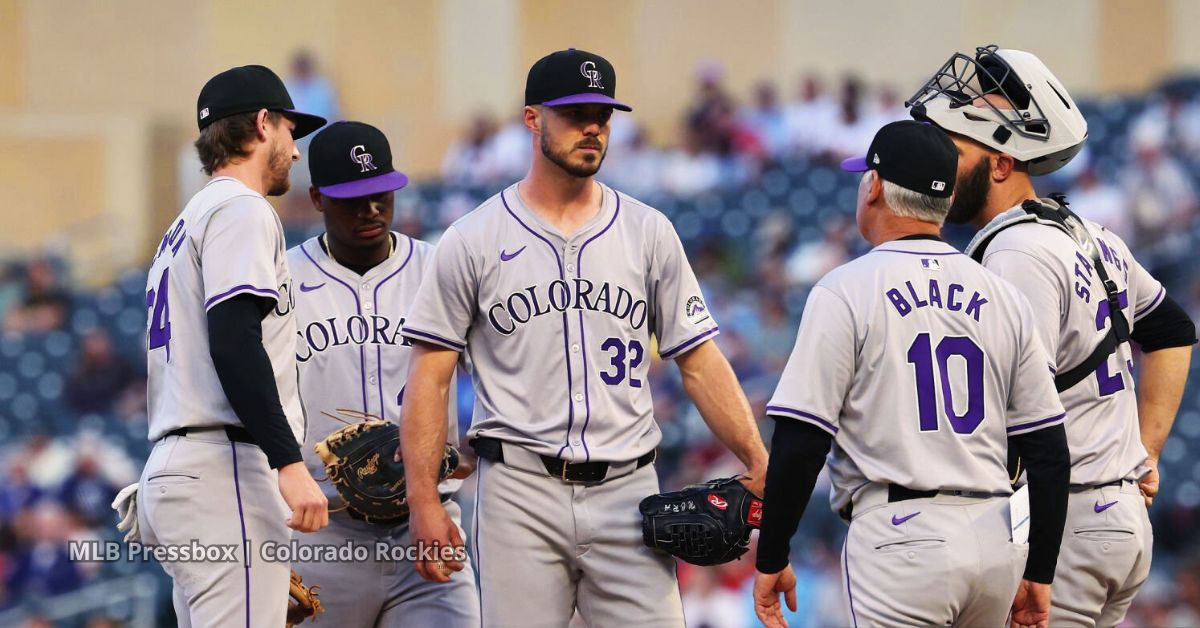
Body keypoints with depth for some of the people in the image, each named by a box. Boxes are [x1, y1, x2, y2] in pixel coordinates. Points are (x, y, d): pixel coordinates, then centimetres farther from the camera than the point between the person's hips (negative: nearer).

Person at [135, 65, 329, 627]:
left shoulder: (186, 223, 26)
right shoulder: (241, 210, -4)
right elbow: (235, 343, -18)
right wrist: (290, 463, -23)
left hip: (171, 470, 10)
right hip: (224, 473, -10)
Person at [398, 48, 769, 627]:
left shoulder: (648, 232, 11)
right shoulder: (473, 241, 4)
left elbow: (699, 361, 10)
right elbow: (430, 378, 3)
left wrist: (758, 462, -2)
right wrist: (424, 501, -5)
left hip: (626, 491, 2)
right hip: (520, 494, -2)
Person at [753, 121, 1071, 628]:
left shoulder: (845, 292, -3)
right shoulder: (1004, 298, 12)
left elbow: (800, 443, -9)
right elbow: (1048, 448, 11)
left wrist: (771, 560, -1)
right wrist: (1039, 573, 17)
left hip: (902, 536, -6)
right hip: (995, 543, 6)